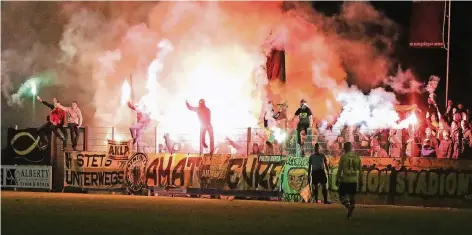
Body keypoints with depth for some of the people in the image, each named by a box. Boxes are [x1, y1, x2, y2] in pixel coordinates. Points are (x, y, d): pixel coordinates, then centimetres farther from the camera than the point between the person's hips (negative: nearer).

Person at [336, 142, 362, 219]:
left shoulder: (343, 157, -6)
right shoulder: (357, 157, 7)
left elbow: (340, 169, -6)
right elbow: (360, 170, 11)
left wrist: (337, 180, 0)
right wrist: (360, 180, 17)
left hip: (345, 180, -4)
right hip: (354, 180, 4)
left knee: (342, 196, 4)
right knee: (352, 196, 13)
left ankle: (349, 207, -20)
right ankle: (350, 213, 12)